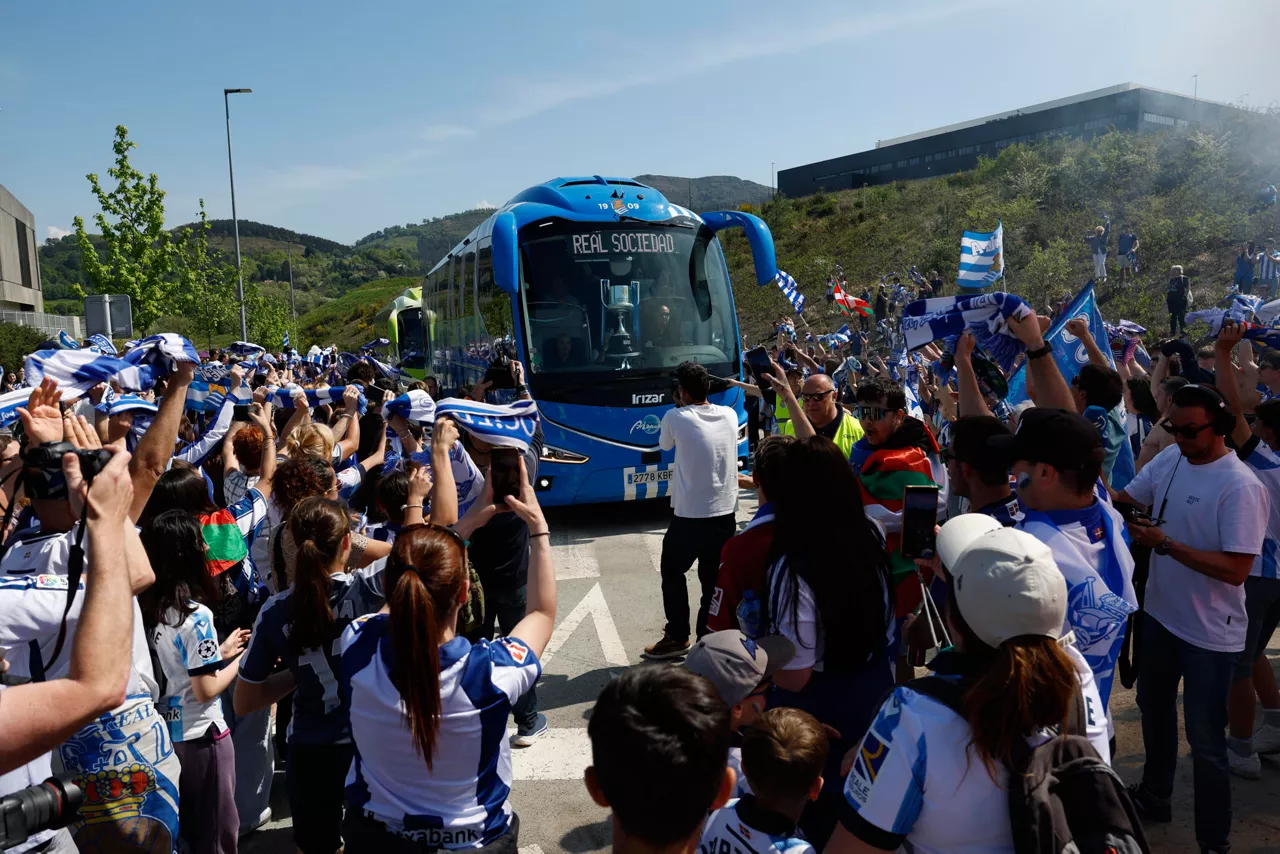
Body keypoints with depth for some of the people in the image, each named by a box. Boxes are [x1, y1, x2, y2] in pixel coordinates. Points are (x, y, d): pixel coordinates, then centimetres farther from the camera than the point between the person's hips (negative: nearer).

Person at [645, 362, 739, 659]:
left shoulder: (675, 418, -11)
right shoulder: (730, 415, 2)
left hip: (689, 515, -4)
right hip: (725, 513, 4)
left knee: (672, 573, 15)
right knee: (714, 579, 12)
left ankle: (677, 637, 20)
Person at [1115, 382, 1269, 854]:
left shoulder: (1241, 487, -23)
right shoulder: (1169, 460, -2)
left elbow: (1235, 569, -27)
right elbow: (1123, 498, 4)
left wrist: (1166, 543, -27)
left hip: (1209, 633, -7)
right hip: (1160, 614, 7)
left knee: (1205, 741, 4)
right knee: (1153, 708, 25)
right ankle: (1154, 797, 48)